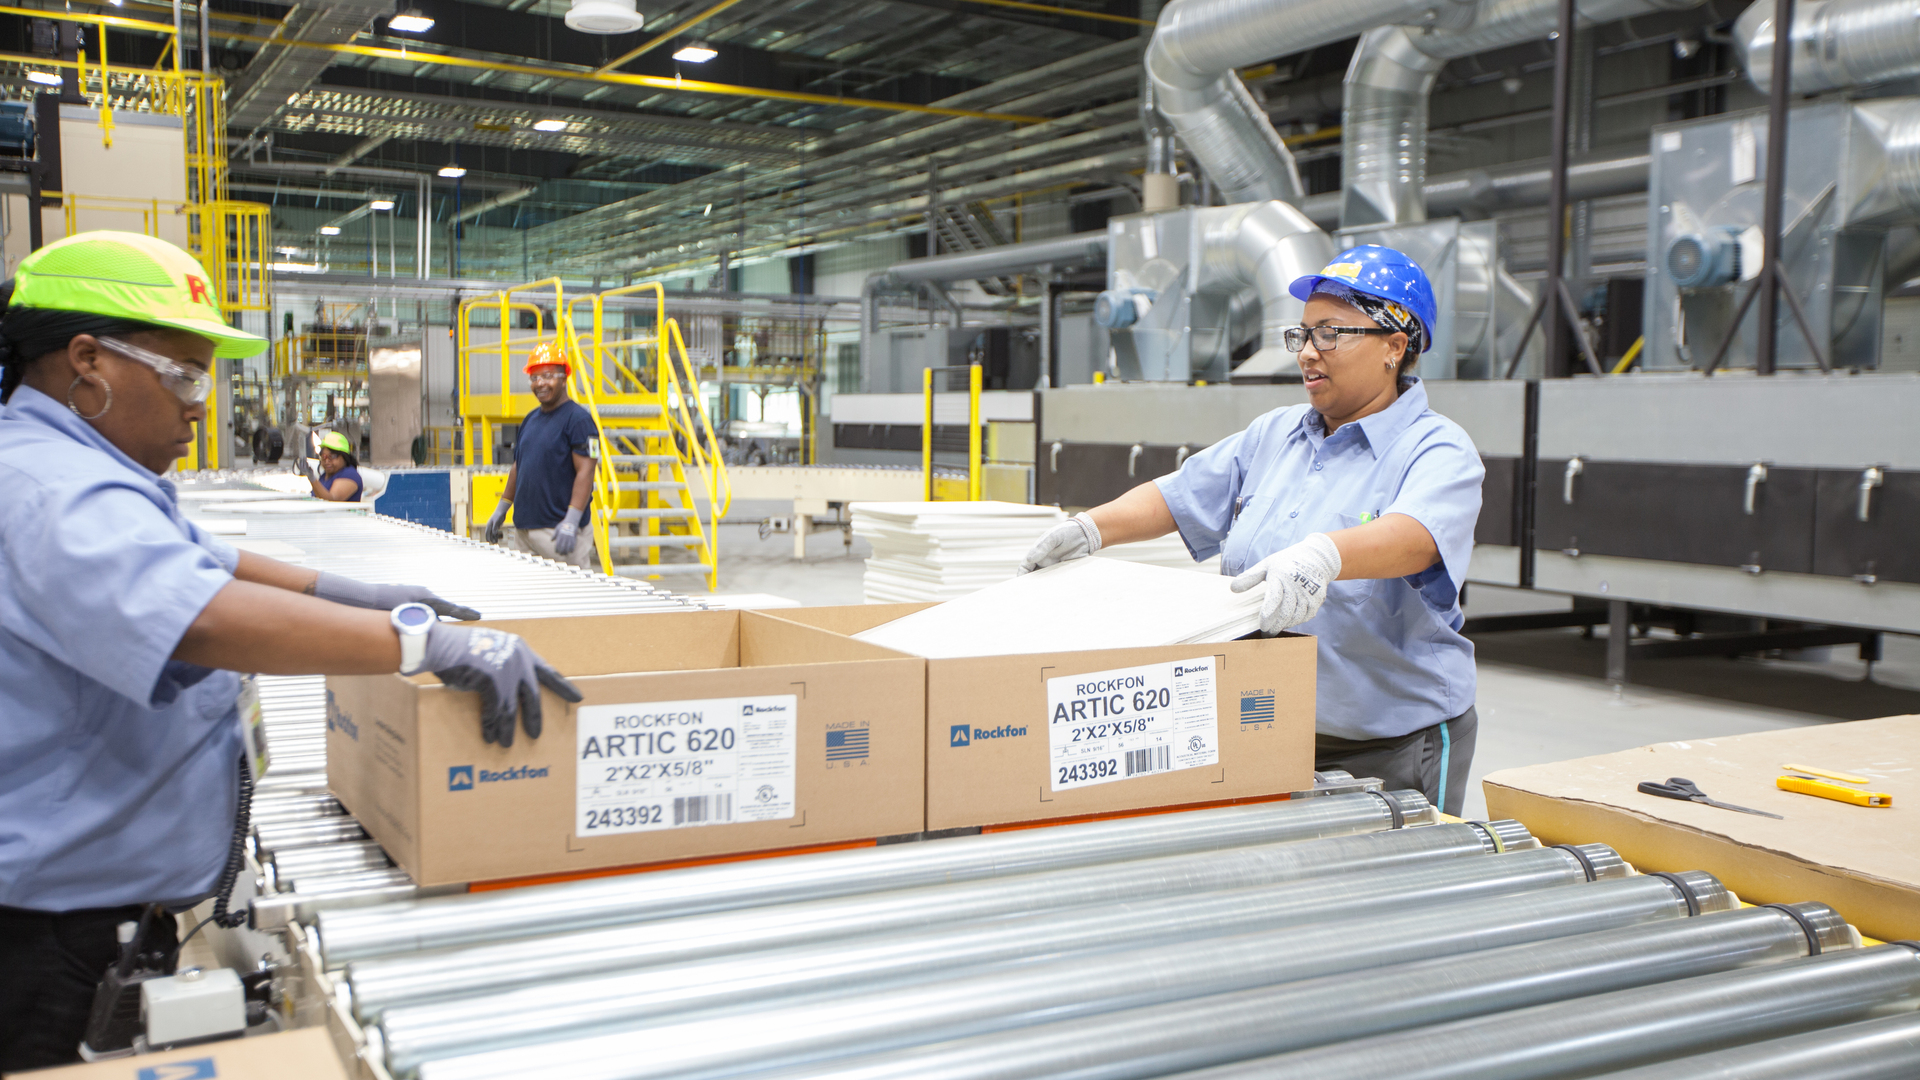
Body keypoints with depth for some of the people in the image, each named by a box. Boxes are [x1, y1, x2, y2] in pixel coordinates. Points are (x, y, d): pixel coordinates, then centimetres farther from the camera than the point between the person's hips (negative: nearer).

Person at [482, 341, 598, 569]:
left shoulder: (579, 420, -9)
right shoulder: (530, 420, 16)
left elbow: (585, 471, -16)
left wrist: (571, 521, -23)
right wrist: (501, 509, 22)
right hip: (523, 529, 8)